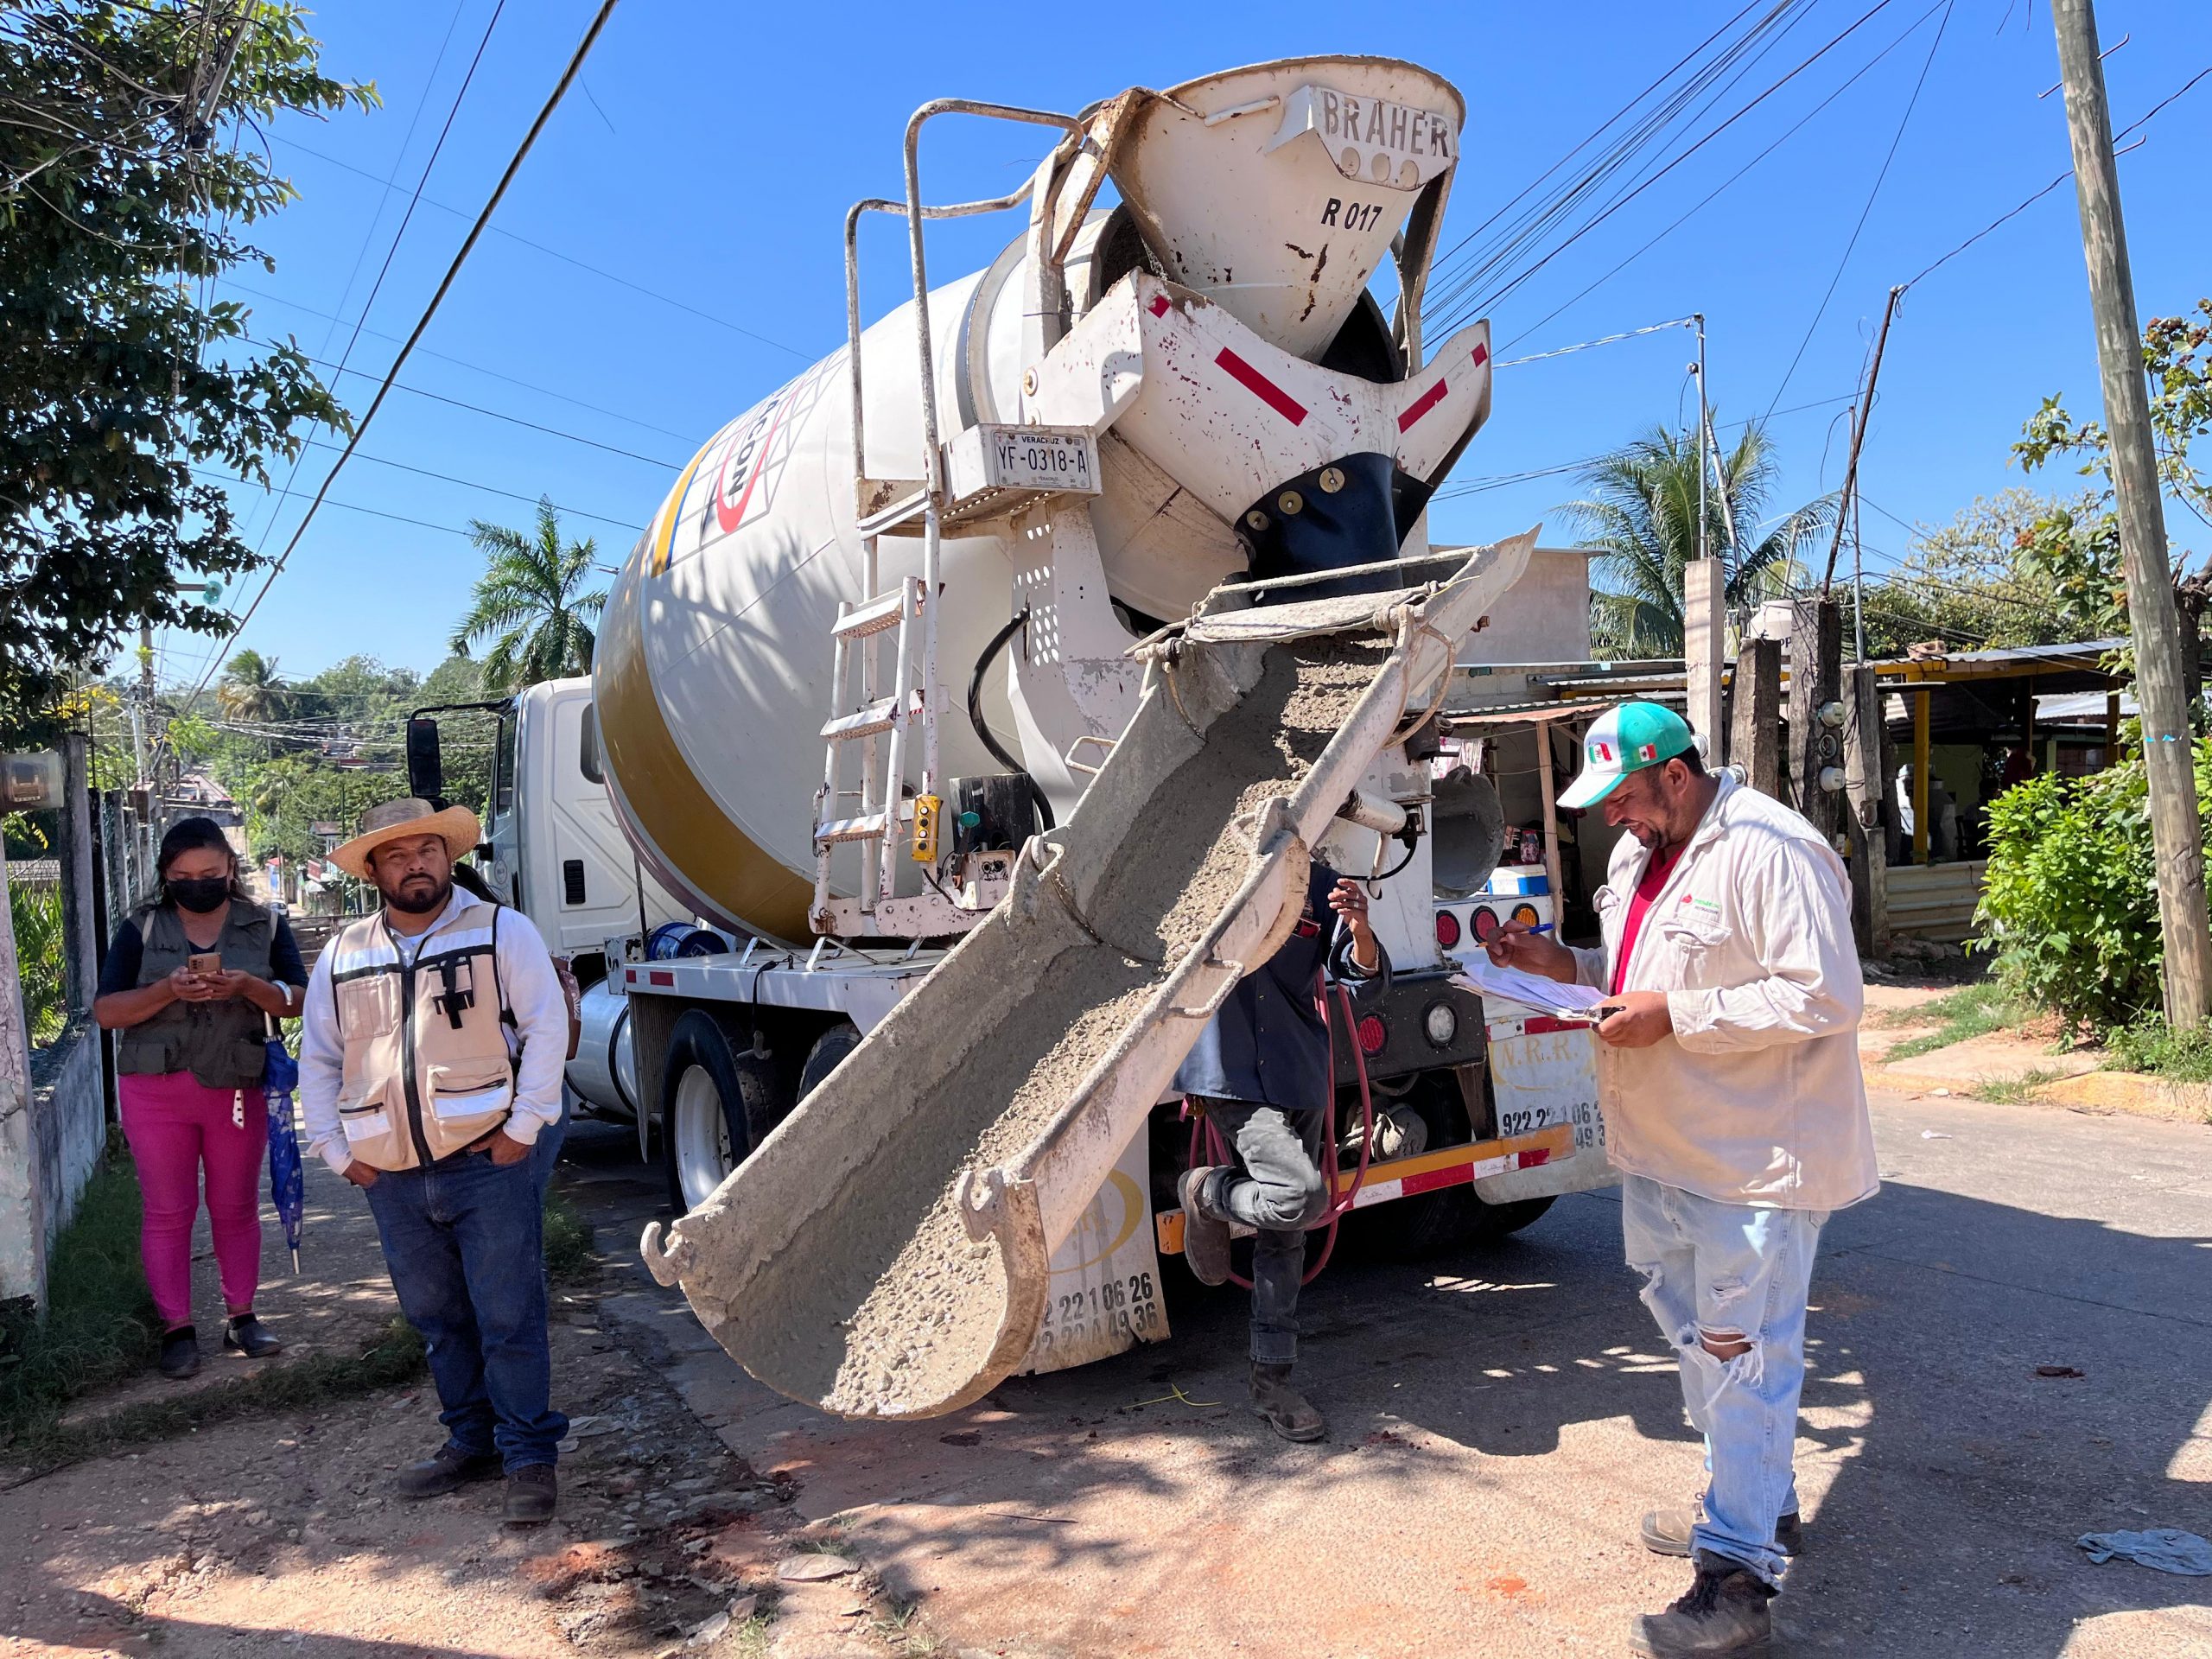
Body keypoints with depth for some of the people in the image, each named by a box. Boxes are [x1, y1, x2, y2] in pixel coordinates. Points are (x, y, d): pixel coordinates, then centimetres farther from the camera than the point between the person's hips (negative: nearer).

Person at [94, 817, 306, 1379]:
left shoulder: (265, 926, 2)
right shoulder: (141, 929, 1)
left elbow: (299, 1000, -2)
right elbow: (106, 1012, -3)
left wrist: (249, 986, -21)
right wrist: (168, 990, -20)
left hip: (239, 1089, 1)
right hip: (155, 1089, 0)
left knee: (237, 1208, 10)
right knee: (168, 1211, 5)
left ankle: (241, 1317, 21)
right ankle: (177, 1329, 14)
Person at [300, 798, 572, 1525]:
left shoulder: (500, 931, -1)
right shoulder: (342, 956, 11)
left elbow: (547, 1027, -6)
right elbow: (317, 1062, 18)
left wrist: (522, 1128, -11)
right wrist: (337, 1151, 9)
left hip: (487, 1165, -4)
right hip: (392, 1178, 4)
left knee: (509, 1318, -1)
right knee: (437, 1320, 15)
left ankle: (529, 1455, 10)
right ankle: (471, 1441, 30)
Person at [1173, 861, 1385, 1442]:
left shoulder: (1318, 887, 5)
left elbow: (1364, 970, -4)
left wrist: (1359, 927, -25)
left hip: (1301, 1076, 5)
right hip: (1233, 1074, -5)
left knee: (1285, 1235, 11)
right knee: (1303, 1196, -24)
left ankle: (1272, 1380, 24)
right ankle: (1207, 1193, 7)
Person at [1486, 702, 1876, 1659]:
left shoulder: (1771, 852, -20)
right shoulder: (1642, 850, 11)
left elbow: (1826, 998, -25)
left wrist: (1675, 1016, -26)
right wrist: (1569, 966, 5)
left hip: (1756, 1160, -10)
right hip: (1664, 1151, 10)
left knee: (1744, 1357, -3)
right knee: (1693, 1331, 20)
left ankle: (1737, 1581, 5)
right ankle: (1759, 1504, 39)